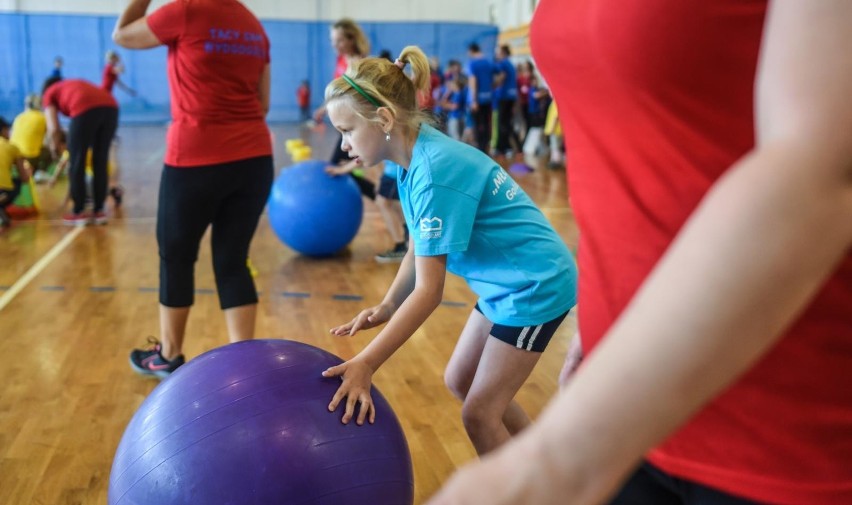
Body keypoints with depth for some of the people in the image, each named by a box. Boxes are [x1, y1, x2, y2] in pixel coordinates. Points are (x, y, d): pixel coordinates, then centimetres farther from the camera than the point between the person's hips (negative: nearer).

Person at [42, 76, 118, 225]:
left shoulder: (49, 94, 25)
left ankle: (79, 212, 17)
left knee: (77, 163, 10)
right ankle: (99, 210, 22)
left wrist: (55, 148, 29)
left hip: (85, 109, -5)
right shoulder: (76, 85, 39)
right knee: (100, 161, 16)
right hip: (110, 107, 5)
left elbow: (53, 129, 10)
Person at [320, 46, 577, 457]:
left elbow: (429, 290, -28)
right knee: (460, 381, 19)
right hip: (507, 283, 9)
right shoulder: (415, 160, -1)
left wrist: (366, 363, -29)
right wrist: (385, 307, -11)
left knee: (479, 412, 0)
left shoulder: (434, 173, -28)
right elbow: (418, 249, 3)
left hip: (535, 286, -9)